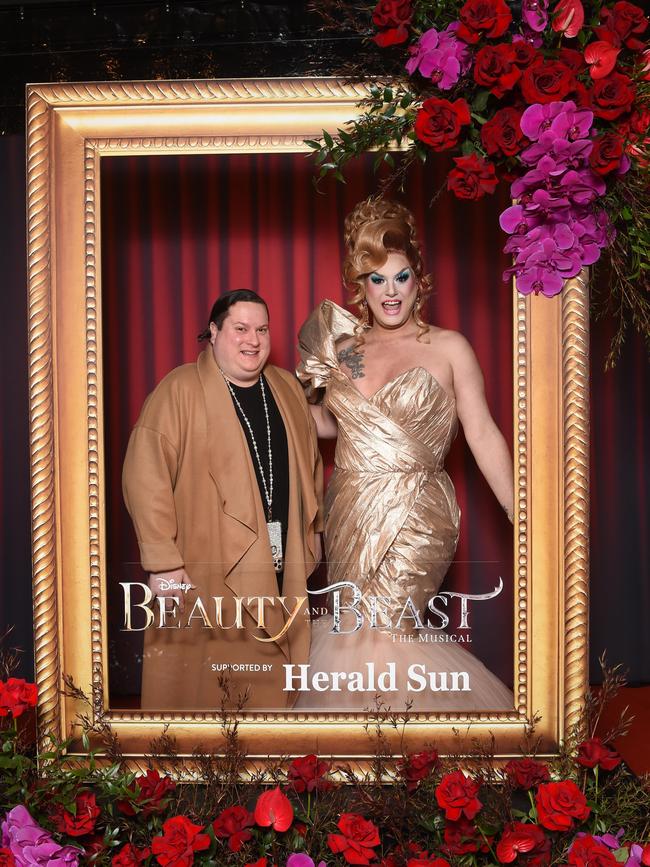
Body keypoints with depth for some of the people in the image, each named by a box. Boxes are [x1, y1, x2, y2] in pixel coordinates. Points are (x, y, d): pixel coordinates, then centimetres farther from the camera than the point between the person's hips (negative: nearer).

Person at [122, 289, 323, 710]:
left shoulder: (288, 387, 12)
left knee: (272, 679, 10)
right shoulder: (178, 390, -8)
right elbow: (146, 478, -14)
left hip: (282, 563, 5)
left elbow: (310, 462, 20)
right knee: (203, 679, 2)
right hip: (207, 567, -5)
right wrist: (163, 563, -16)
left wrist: (314, 529, 19)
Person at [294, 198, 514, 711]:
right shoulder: (344, 346, 9)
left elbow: (483, 434, -5)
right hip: (350, 515, 5)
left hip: (414, 519, -5)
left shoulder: (448, 348, -2)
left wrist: (519, 514, -10)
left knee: (370, 637, -10)